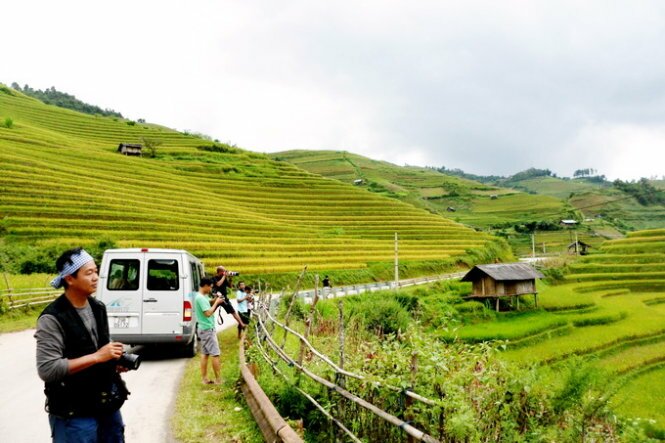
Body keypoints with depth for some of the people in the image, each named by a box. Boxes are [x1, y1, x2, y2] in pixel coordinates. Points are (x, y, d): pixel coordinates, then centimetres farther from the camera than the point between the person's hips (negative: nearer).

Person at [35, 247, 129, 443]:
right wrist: (96, 357, -24)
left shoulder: (98, 308, 7)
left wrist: (115, 361, -1)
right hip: (74, 414, -7)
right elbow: (47, 369, -22)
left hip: (107, 405, 7)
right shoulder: (53, 318, -16)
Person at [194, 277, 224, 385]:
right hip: (208, 329, -10)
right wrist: (216, 303, -14)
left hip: (204, 329, 10)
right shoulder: (201, 298, -19)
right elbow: (208, 313, -23)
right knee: (215, 354, -6)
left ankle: (204, 378, 15)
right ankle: (218, 379, -3)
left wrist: (215, 302, 4)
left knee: (205, 354, 11)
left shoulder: (202, 297, 12)